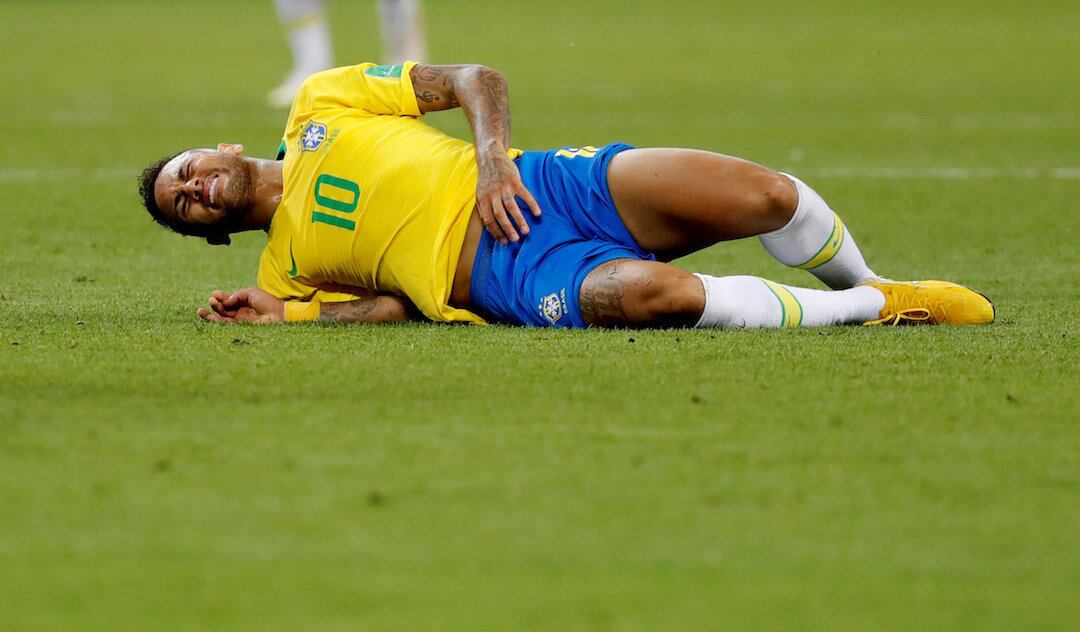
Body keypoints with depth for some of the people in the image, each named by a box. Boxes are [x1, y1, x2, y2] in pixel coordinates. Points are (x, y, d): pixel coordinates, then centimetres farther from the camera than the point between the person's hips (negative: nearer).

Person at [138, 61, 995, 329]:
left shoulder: (322, 103, 18)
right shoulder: (283, 269, 19)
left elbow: (476, 80, 14)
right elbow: (397, 305, 9)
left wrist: (491, 159, -6)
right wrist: (288, 315, -4)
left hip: (538, 188, 2)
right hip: (495, 278, -2)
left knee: (761, 194, -20)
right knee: (643, 292, -36)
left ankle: (864, 287, 12)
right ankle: (874, 312, -18)